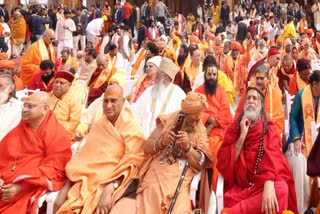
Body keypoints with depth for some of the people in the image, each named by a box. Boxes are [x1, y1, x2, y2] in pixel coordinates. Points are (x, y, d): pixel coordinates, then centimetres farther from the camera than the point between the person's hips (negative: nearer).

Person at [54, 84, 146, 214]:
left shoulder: (132, 129, -5)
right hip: (88, 181, 5)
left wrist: (110, 189, -28)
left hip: (113, 185, -5)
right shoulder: (98, 125, 13)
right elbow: (84, 157, 10)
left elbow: (132, 163, -14)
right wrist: (66, 187, -2)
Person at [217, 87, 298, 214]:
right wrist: (242, 135, -8)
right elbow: (224, 161, 0)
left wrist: (268, 185, -32)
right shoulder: (234, 127, 11)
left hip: (262, 184, 2)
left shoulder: (268, 128, 7)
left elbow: (272, 155, -13)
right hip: (239, 186, -1)